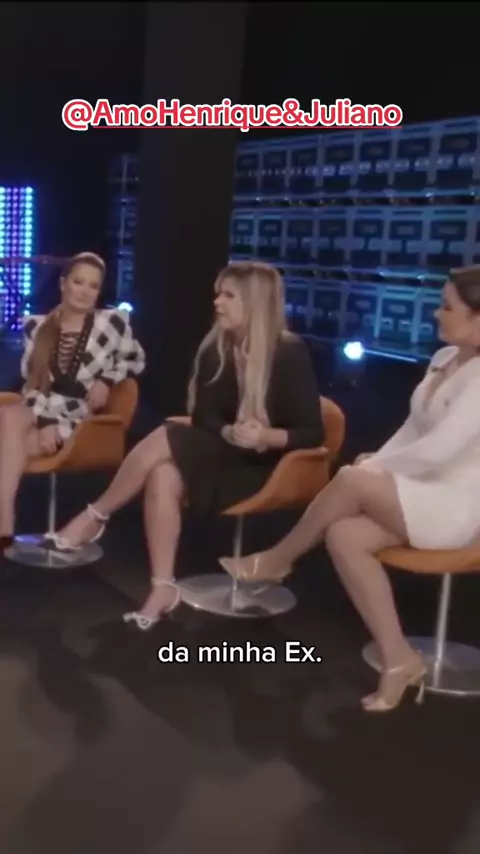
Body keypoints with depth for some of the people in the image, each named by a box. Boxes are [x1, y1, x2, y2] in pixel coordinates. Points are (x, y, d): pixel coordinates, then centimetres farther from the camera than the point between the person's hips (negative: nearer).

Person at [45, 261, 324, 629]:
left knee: (164, 439, -25)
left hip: (263, 465, -5)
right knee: (163, 476, -30)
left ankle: (96, 517, -7)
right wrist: (230, 432, -22)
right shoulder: (214, 350, 3)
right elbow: (203, 418, 0)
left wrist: (267, 436, -30)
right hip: (219, 455, 5)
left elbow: (313, 433, -12)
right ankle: (163, 588, -26)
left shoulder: (291, 354, -12)